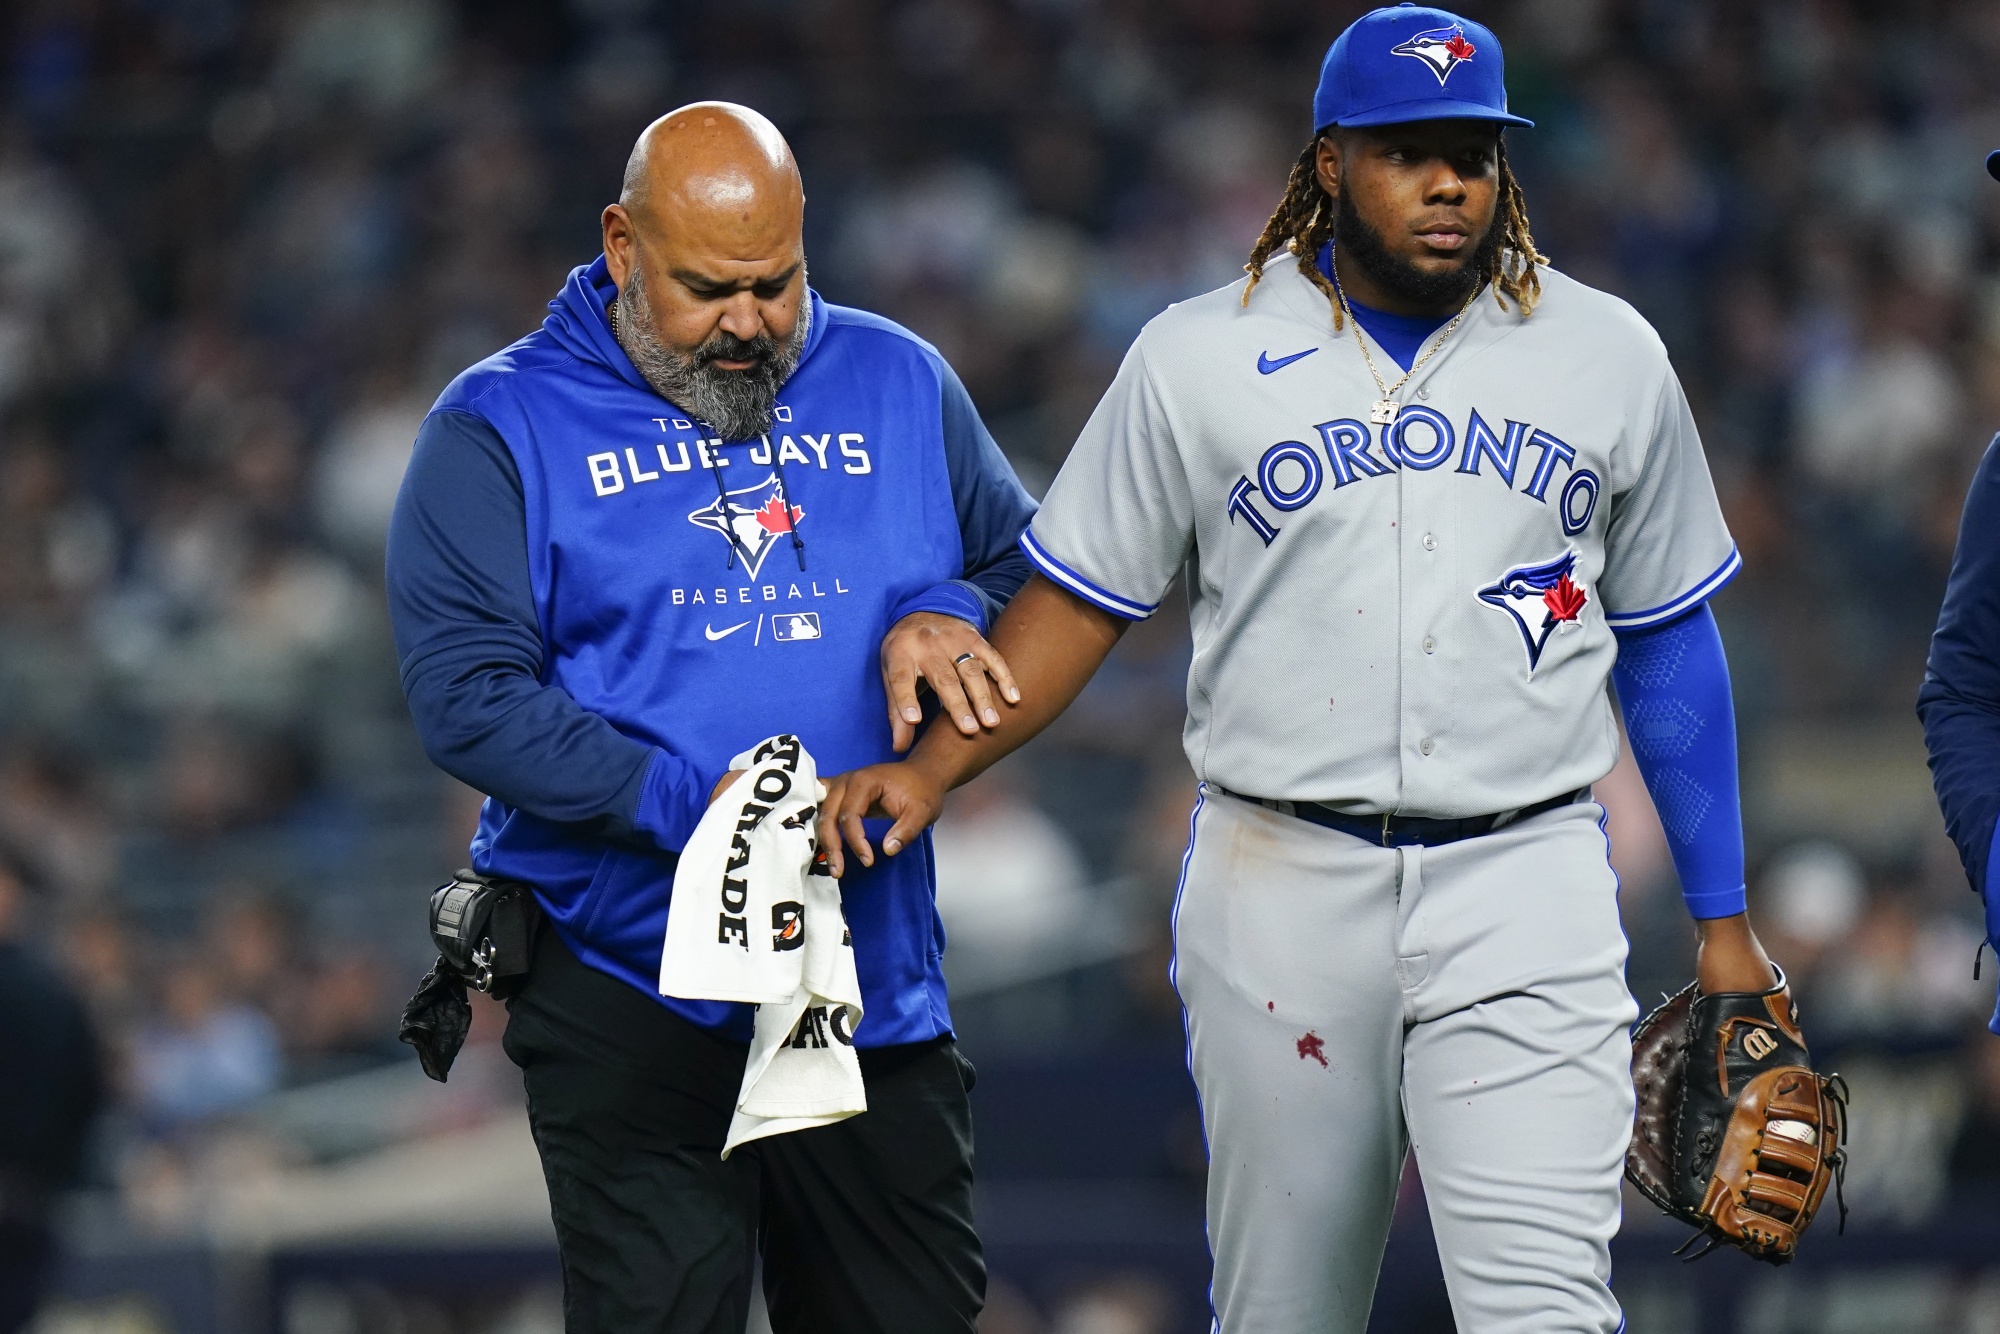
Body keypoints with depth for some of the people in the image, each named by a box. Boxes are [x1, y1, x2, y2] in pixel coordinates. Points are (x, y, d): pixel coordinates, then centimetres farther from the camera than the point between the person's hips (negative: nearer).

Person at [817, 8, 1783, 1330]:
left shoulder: (1607, 357, 9)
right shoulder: (1198, 362, 5)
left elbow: (1668, 638, 15)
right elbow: (1079, 600, 9)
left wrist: (1723, 921, 13)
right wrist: (928, 770, -6)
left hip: (1526, 888, 0)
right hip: (1281, 882, 0)